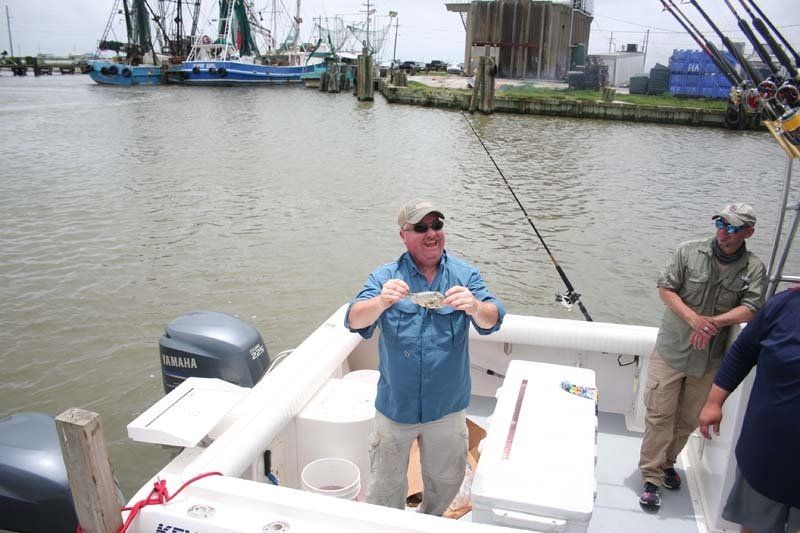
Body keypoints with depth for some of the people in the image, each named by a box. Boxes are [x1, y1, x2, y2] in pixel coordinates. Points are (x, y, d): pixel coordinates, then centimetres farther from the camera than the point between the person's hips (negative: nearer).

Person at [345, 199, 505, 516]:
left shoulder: (465, 275, -5)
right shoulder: (386, 277, -8)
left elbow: (491, 320, -17)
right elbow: (355, 321, -21)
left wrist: (476, 307, -41)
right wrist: (381, 302, -42)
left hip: (448, 406, 2)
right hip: (396, 404, -1)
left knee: (446, 481, 22)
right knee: (386, 488, 14)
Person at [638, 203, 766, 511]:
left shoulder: (753, 269, -1)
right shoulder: (689, 252, -5)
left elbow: (751, 310, -9)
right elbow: (665, 288, -7)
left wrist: (714, 321, -24)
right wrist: (693, 318, -21)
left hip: (710, 358, 2)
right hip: (672, 349, -2)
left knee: (689, 419, 15)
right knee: (660, 414, -2)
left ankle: (667, 461, 37)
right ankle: (652, 477, 9)